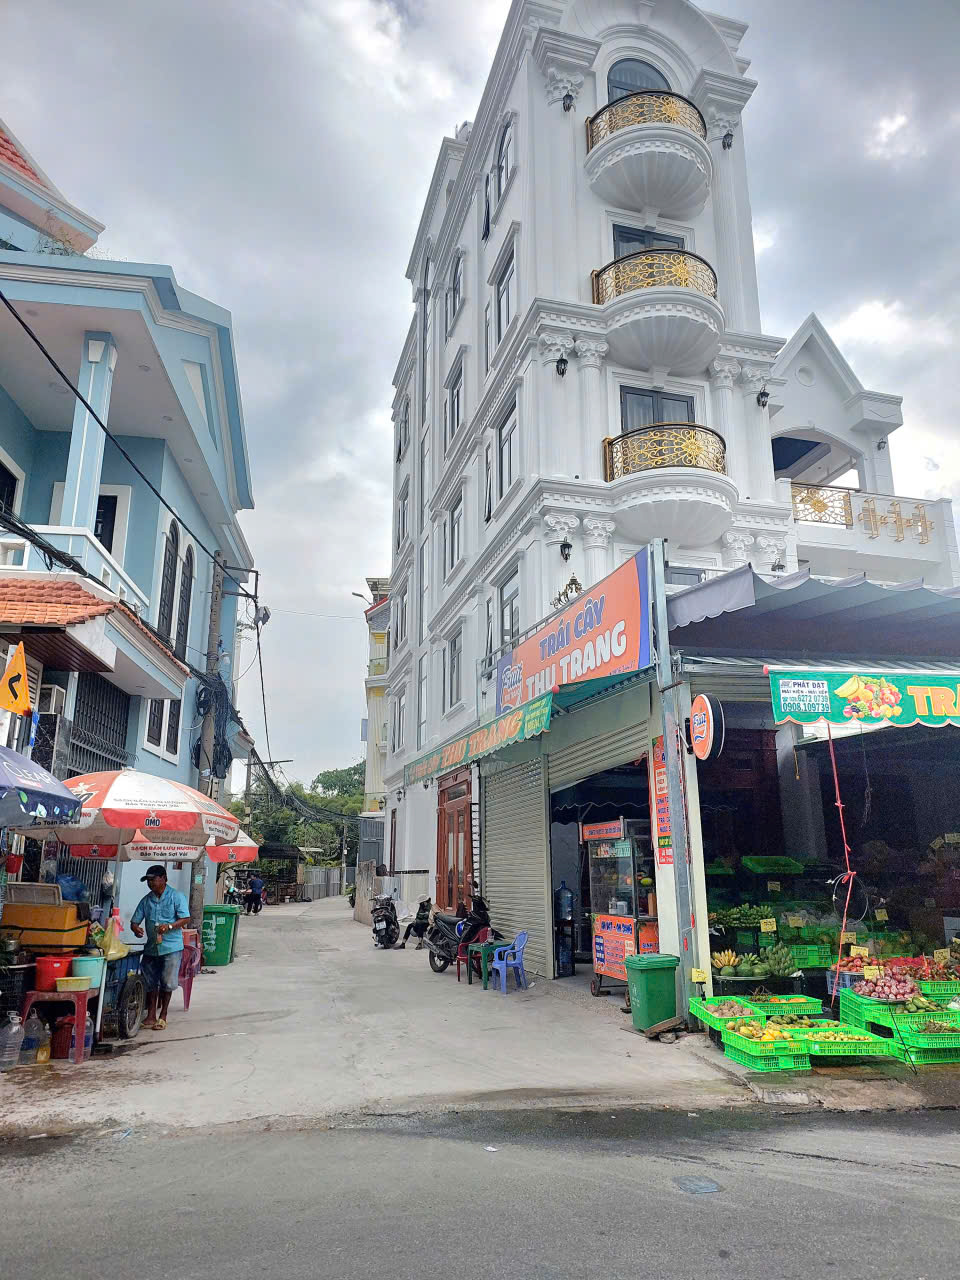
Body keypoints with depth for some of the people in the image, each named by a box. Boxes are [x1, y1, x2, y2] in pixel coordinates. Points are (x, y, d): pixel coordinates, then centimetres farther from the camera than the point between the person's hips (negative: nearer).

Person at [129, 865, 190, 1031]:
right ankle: (151, 1016, 19)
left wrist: (169, 926, -23)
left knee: (167, 983, -1)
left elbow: (186, 918, -8)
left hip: (171, 947, -5)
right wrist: (135, 928, -13)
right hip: (151, 947, 5)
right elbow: (134, 921, 11)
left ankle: (163, 1016, 12)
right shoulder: (146, 900, 11)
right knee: (150, 983, 9)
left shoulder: (176, 896, -3)